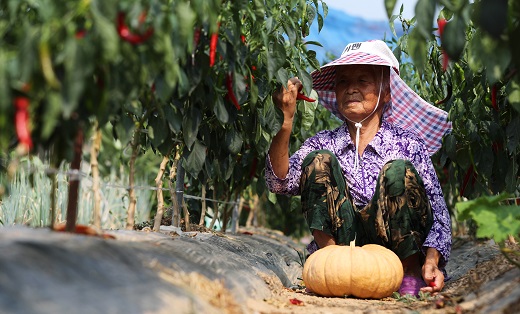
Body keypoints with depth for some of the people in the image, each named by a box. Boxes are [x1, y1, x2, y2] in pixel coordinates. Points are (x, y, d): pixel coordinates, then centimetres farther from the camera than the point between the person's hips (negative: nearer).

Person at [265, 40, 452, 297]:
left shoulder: (407, 145, 3)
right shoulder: (323, 144, 9)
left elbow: (438, 213, -3)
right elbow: (280, 182, -9)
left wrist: (432, 262, -21)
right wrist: (285, 121, -21)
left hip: (396, 250, -1)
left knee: (398, 171, -22)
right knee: (319, 160, -13)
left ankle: (411, 273, -12)